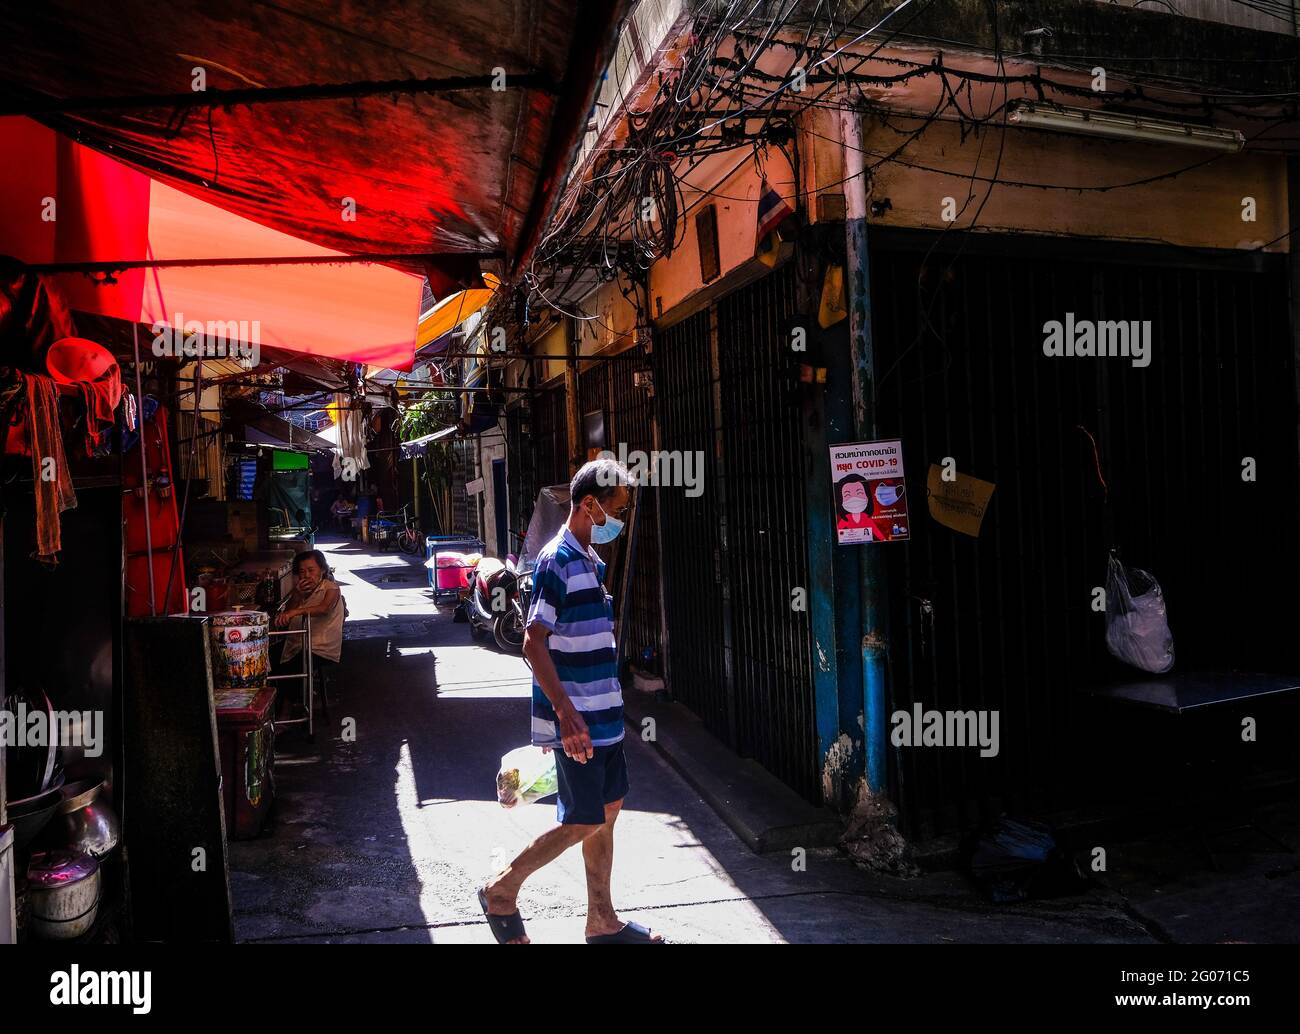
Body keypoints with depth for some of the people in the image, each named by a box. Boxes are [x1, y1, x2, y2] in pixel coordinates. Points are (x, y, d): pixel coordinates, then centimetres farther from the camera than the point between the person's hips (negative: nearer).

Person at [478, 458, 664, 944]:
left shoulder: (590, 561, 12)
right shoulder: (557, 562, -17)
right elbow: (534, 643, -21)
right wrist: (566, 714, -25)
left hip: (603, 716, 9)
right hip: (577, 721, -9)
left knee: (606, 812, 14)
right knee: (583, 823, 0)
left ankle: (602, 922, 27)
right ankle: (501, 891, 17)